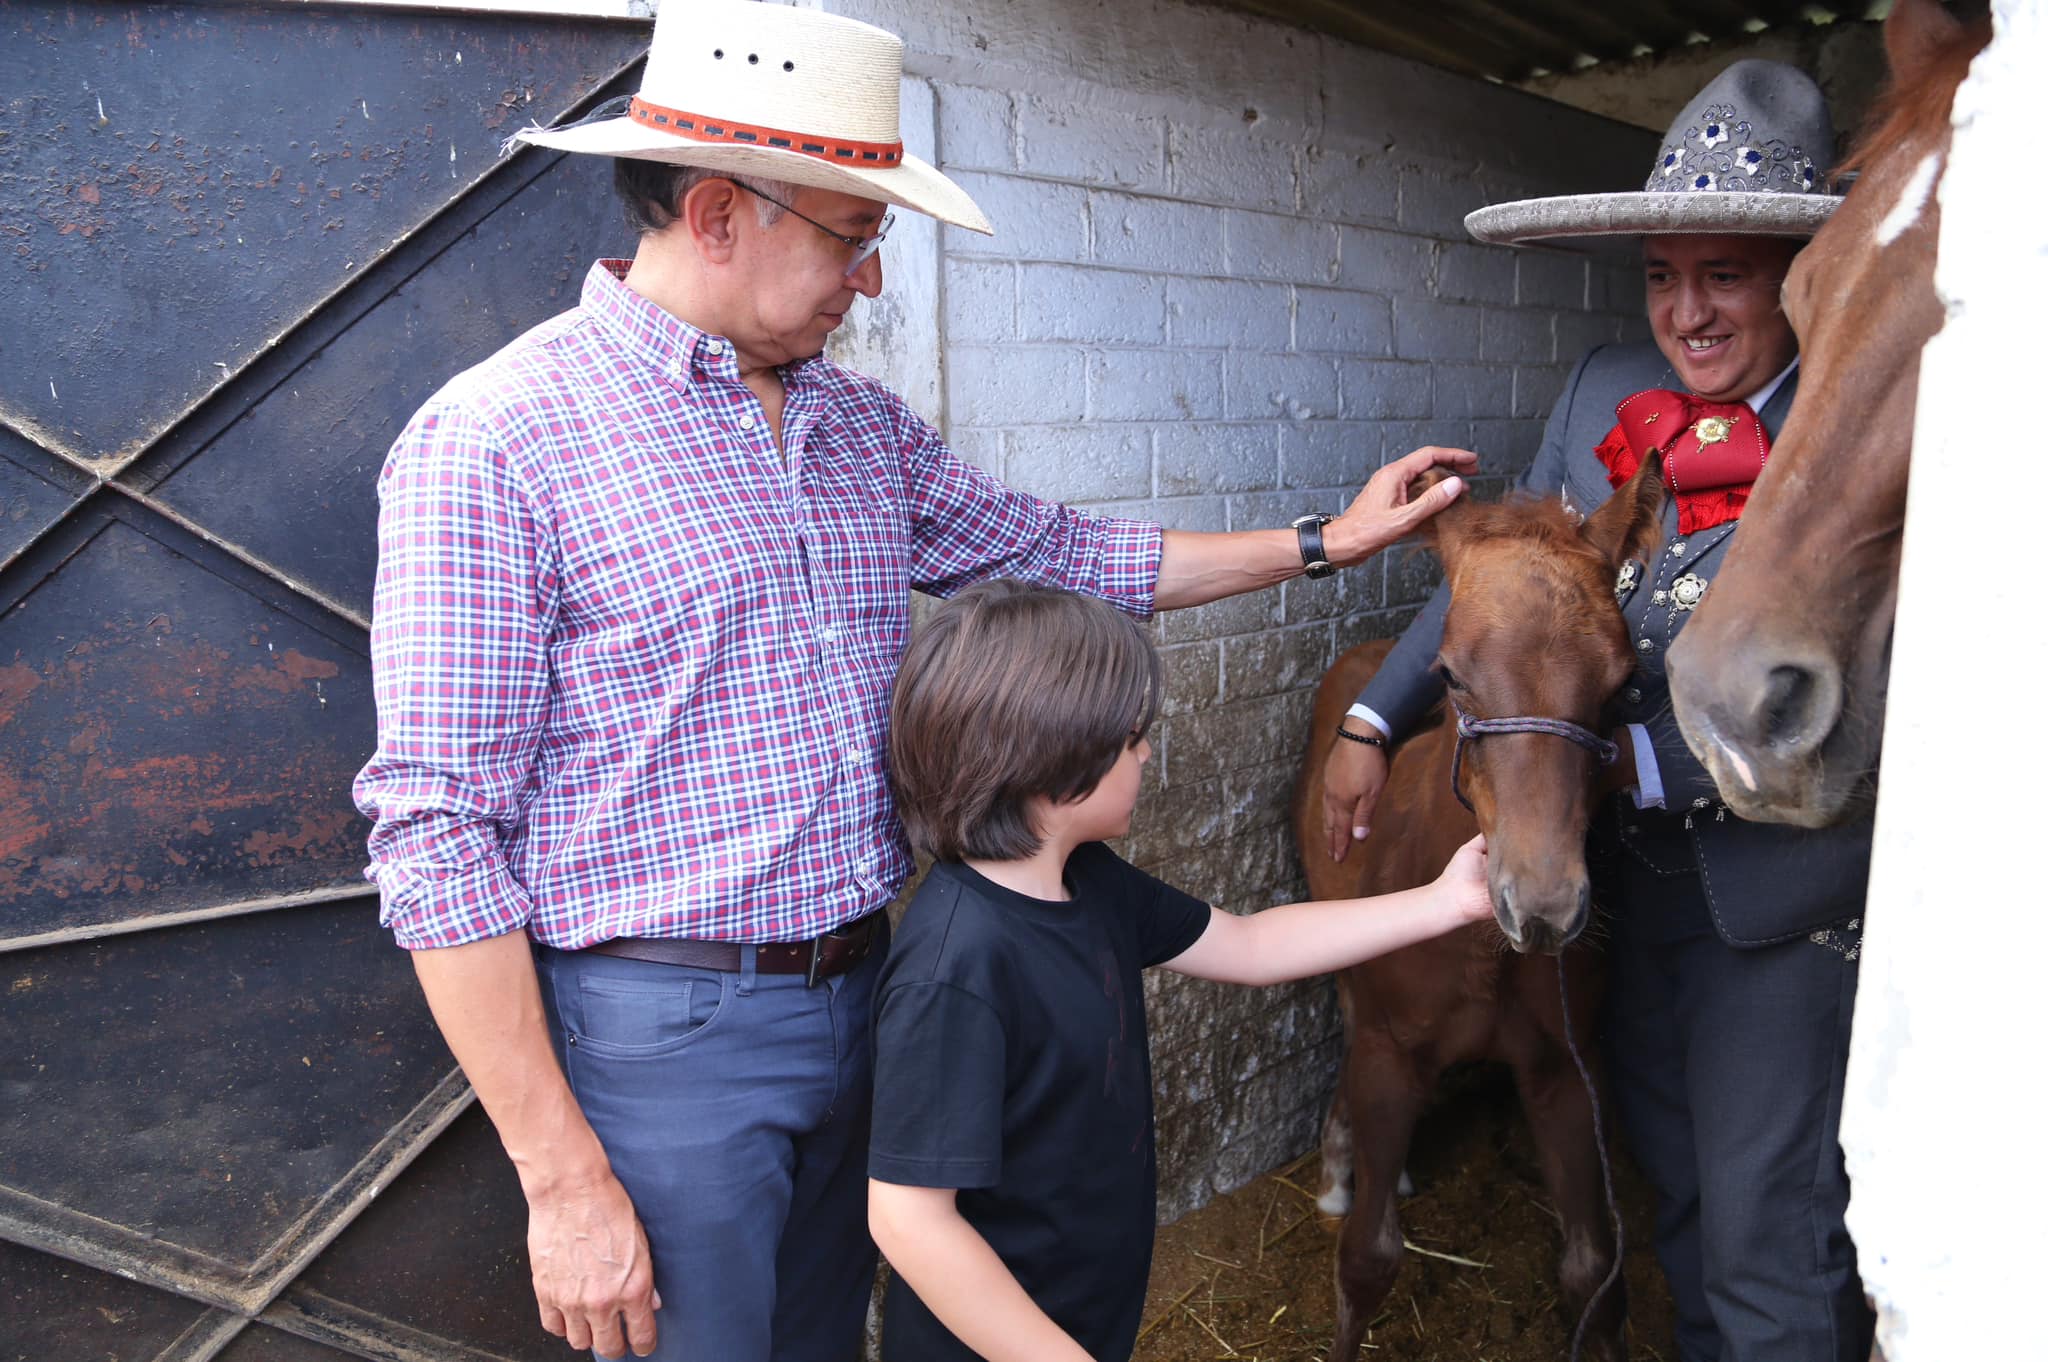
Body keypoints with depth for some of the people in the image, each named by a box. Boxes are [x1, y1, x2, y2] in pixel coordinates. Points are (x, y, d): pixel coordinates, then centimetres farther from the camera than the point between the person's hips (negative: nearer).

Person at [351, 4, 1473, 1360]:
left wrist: (1322, 542, 17)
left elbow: (1054, 556, 17)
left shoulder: (864, 424, 6)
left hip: (858, 995, 7)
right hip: (668, 1034, -6)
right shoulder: (496, 440, -15)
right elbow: (440, 837, -17)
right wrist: (565, 1181, -17)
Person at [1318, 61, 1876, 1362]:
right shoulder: (1605, 391, -2)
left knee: (1764, 1209, 4)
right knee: (1667, 1154, 24)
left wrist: (1629, 758, -26)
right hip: (1638, 868, 6)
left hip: (1785, 877, -6)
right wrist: (1374, 721, -1)